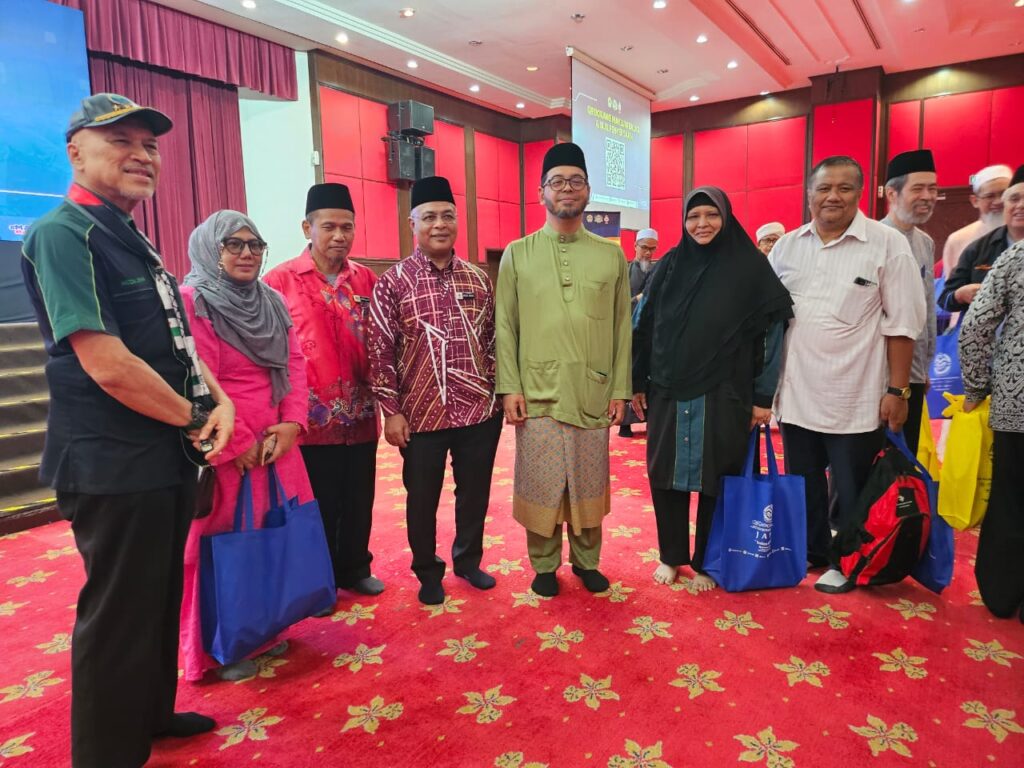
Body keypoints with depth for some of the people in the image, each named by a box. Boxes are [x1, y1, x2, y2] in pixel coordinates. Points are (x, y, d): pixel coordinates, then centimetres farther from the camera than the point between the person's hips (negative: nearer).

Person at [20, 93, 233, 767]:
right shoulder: (64, 233, -15)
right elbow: (107, 364, -24)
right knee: (118, 615, 5)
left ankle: (152, 713, 43)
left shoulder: (132, 239, 14)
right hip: (115, 468, -9)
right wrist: (196, 419, -12)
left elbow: (178, 340, 15)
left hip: (168, 457, 9)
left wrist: (219, 402, -2)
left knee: (161, 600, 22)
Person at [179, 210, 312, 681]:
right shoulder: (191, 302, -11)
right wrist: (237, 445, -14)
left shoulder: (272, 302, 12)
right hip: (224, 454, -6)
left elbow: (294, 364, 8)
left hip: (275, 444, 6)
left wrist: (291, 422, -6)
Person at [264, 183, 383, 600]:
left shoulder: (367, 280, 6)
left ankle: (354, 568, 35)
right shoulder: (280, 280, -6)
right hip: (310, 418, -3)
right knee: (318, 506, 10)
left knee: (358, 501, 14)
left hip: (360, 416, 4)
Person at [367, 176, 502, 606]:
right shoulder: (393, 282, -6)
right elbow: (380, 350, -6)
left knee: (475, 493, 16)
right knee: (422, 498, 12)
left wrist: (498, 392, 8)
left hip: (479, 410, 3)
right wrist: (392, 411, -9)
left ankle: (468, 560, 39)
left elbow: (492, 340, 11)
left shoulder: (478, 279, 5)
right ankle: (428, 572, 34)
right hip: (422, 413, -3)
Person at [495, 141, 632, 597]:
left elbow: (622, 326, 6)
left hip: (593, 394, 1)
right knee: (539, 484, 7)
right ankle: (544, 565, 25)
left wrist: (621, 388, 1)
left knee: (588, 484, 11)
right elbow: (505, 325, 1)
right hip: (537, 393, -1)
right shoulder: (517, 254, 4)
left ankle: (586, 560, 30)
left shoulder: (612, 256, 7)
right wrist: (509, 386, -6)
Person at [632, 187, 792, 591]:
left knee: (714, 479, 7)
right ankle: (671, 555, 26)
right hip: (669, 391, 3)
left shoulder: (749, 266, -3)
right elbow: (646, 325, 8)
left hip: (722, 394, -2)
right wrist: (639, 381, 7)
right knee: (665, 475, 7)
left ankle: (706, 562, 25)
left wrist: (763, 396, -7)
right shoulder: (671, 264, 5)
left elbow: (770, 330, -4)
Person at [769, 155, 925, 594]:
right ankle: (811, 552, 34)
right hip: (796, 393, 4)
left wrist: (897, 390, -9)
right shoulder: (787, 246, 6)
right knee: (803, 484, 16)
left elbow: (902, 324, -6)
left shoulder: (887, 244, -6)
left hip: (855, 399, -4)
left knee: (851, 491, 9)